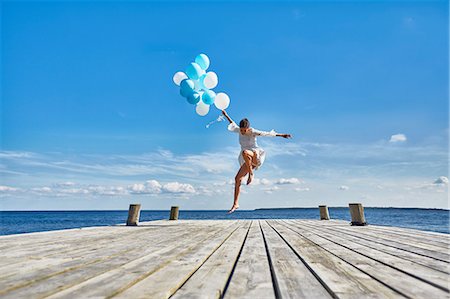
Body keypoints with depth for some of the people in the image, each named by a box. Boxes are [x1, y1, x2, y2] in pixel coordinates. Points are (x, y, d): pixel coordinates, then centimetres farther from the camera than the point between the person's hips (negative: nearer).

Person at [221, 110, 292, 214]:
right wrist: (226, 115, 33)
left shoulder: (253, 132, -13)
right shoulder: (239, 130, 3)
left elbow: (267, 133, -10)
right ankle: (235, 204, 3)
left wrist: (281, 135, -10)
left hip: (255, 157, -6)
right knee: (237, 179, -3)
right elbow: (233, 124, 23)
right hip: (247, 160, 7)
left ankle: (251, 173, -21)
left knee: (244, 152, -40)